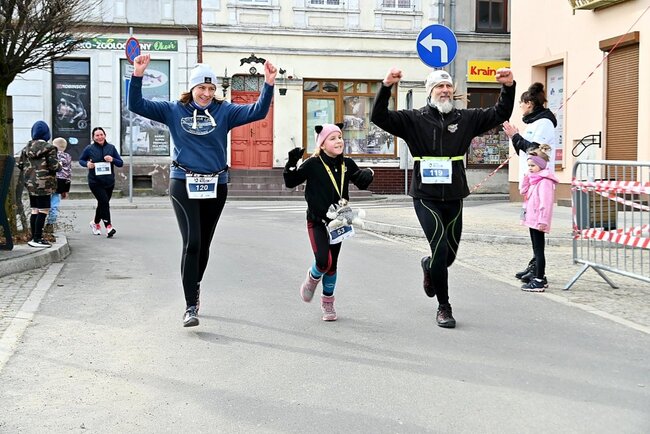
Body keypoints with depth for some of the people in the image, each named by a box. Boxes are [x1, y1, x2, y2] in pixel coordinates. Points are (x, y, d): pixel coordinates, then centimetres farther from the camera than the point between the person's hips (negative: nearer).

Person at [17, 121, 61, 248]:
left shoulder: (27, 148, 7)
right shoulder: (48, 148, -12)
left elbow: (20, 164, 10)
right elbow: (54, 166, -17)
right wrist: (59, 165, 4)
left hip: (30, 184, 7)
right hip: (43, 185, -7)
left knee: (34, 211, 14)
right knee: (43, 211, -3)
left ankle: (34, 238, 19)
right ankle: (37, 239, -4)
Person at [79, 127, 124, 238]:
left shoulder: (111, 148, 3)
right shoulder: (89, 148, -2)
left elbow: (121, 163, 5)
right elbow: (81, 159, 11)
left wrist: (113, 160, -15)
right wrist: (86, 164, -10)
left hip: (109, 182, 3)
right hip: (95, 182, -3)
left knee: (102, 204, 15)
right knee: (104, 201, -19)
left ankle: (95, 223, 40)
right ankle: (108, 226, -16)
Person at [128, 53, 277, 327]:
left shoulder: (224, 111, 4)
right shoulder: (174, 110, 3)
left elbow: (258, 111, -4)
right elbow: (136, 105, 0)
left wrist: (269, 85, -17)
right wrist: (138, 75, -13)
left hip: (216, 186, 2)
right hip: (183, 184, -2)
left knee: (204, 244, 14)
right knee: (191, 243, -13)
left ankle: (194, 286, 40)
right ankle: (191, 306, -10)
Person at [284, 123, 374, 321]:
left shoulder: (347, 164, 1)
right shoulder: (312, 164, -11)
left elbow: (361, 183, 13)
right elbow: (290, 182, -9)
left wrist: (367, 175, -9)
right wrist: (292, 163, -25)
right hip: (317, 221, -4)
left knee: (332, 264, 11)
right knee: (324, 261, -19)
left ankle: (327, 302, 29)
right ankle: (312, 279, 17)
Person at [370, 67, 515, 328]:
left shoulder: (466, 119, 8)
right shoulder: (414, 120, -1)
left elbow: (500, 114, 7)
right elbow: (379, 117, -11)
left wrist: (508, 88, -8)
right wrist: (386, 87, -26)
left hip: (454, 198, 4)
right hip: (425, 197, -4)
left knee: (450, 254, 13)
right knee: (441, 248, -15)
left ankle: (429, 266, 51)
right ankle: (444, 307, 0)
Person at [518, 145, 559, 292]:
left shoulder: (545, 181, -16)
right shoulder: (533, 179, 14)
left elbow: (546, 203, -22)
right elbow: (523, 192, 17)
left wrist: (543, 220, -25)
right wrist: (526, 179, 5)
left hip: (538, 221, -10)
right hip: (532, 219, 10)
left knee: (539, 250, -7)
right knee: (537, 249, 16)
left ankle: (538, 281, -5)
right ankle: (540, 277, 26)